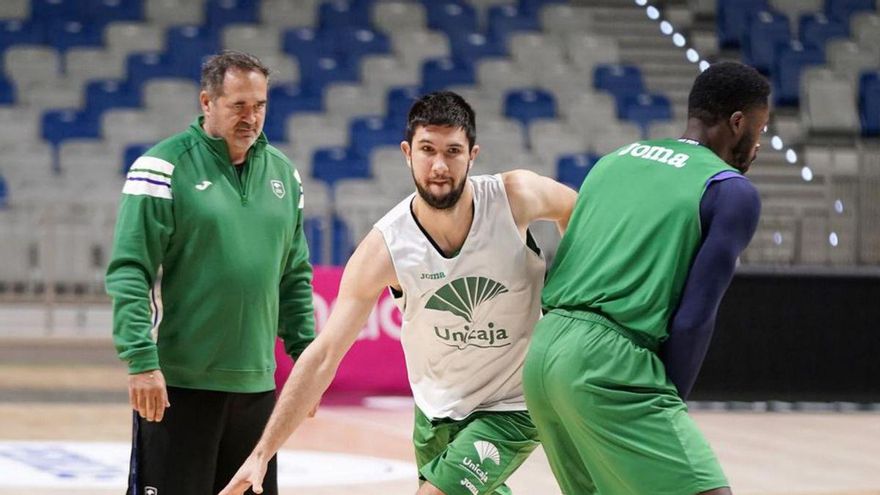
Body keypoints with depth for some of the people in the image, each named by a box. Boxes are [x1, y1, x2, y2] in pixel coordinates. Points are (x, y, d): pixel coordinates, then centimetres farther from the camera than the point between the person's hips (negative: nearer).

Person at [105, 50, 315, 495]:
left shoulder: (283, 173, 12)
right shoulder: (163, 167, -7)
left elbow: (296, 276, 19)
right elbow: (129, 273, -12)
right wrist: (141, 360, -19)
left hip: (256, 385, 6)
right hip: (176, 383, -6)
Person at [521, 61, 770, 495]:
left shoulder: (612, 161, 21)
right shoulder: (732, 191, 0)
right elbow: (693, 320, -8)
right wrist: (671, 402, 4)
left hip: (542, 349, 8)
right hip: (609, 363, -8)